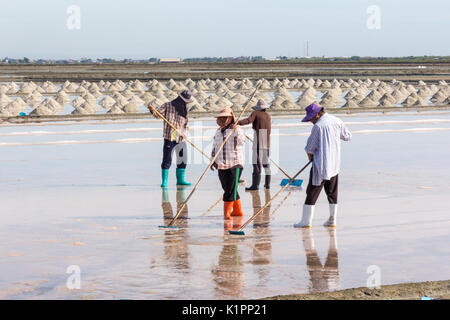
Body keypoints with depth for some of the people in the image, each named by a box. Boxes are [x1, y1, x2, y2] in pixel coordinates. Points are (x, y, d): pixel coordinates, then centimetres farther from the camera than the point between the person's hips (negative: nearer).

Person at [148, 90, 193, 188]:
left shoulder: (184, 110, 14)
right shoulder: (168, 106, 0)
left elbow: (185, 124, 14)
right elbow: (158, 113, -6)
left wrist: (185, 131, -8)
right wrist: (152, 110, -28)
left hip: (181, 139, 6)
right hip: (169, 138, -6)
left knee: (182, 160, 10)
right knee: (167, 160, -8)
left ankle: (180, 180, 22)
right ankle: (164, 181, -4)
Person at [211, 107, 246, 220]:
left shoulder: (236, 131, -5)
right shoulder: (218, 132, 15)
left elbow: (241, 141, -25)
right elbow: (214, 147, 22)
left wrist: (235, 130, -37)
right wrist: (213, 160, 10)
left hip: (235, 164, -7)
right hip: (221, 166, 7)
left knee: (230, 190, -11)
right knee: (227, 189, 11)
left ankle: (227, 212, -9)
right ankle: (238, 211, 23)